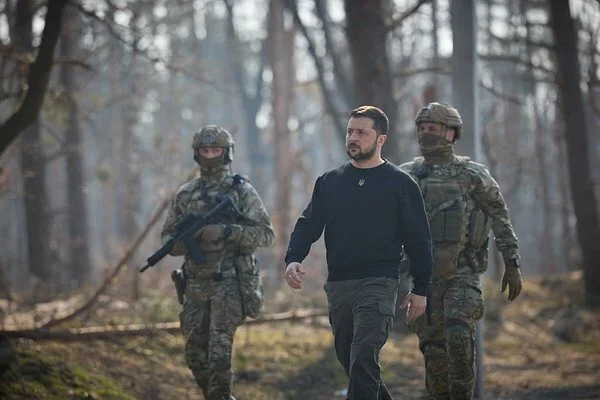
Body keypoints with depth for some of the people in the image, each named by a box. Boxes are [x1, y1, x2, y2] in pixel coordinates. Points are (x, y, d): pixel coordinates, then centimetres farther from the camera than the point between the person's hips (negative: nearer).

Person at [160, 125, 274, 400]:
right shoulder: (186, 194, 11)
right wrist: (182, 242, -8)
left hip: (229, 284, -5)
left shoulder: (241, 191, -2)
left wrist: (225, 232, -20)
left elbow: (265, 234, -8)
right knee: (195, 354, 7)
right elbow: (167, 235, 17)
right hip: (196, 285, 5)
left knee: (219, 354, -14)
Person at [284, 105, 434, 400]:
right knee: (349, 361, 12)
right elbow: (308, 225, 9)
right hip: (337, 285, 5)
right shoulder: (330, 182, 12)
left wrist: (420, 290, -1)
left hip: (378, 284, -5)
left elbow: (418, 240, 2)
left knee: (363, 363, -17)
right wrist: (293, 258, -11)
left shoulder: (400, 184, 1)